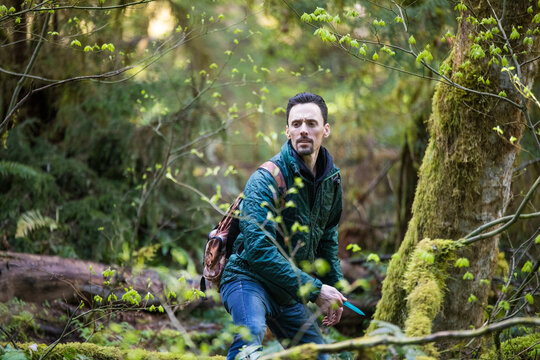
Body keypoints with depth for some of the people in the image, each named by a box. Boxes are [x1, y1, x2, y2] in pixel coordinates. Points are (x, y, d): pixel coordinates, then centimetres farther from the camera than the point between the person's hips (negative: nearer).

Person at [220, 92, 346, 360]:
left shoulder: (331, 179, 4)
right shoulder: (266, 180, -20)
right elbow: (259, 250, -28)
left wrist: (333, 289, 18)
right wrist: (313, 290, -27)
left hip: (288, 292, 8)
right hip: (248, 278, -8)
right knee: (251, 333, -37)